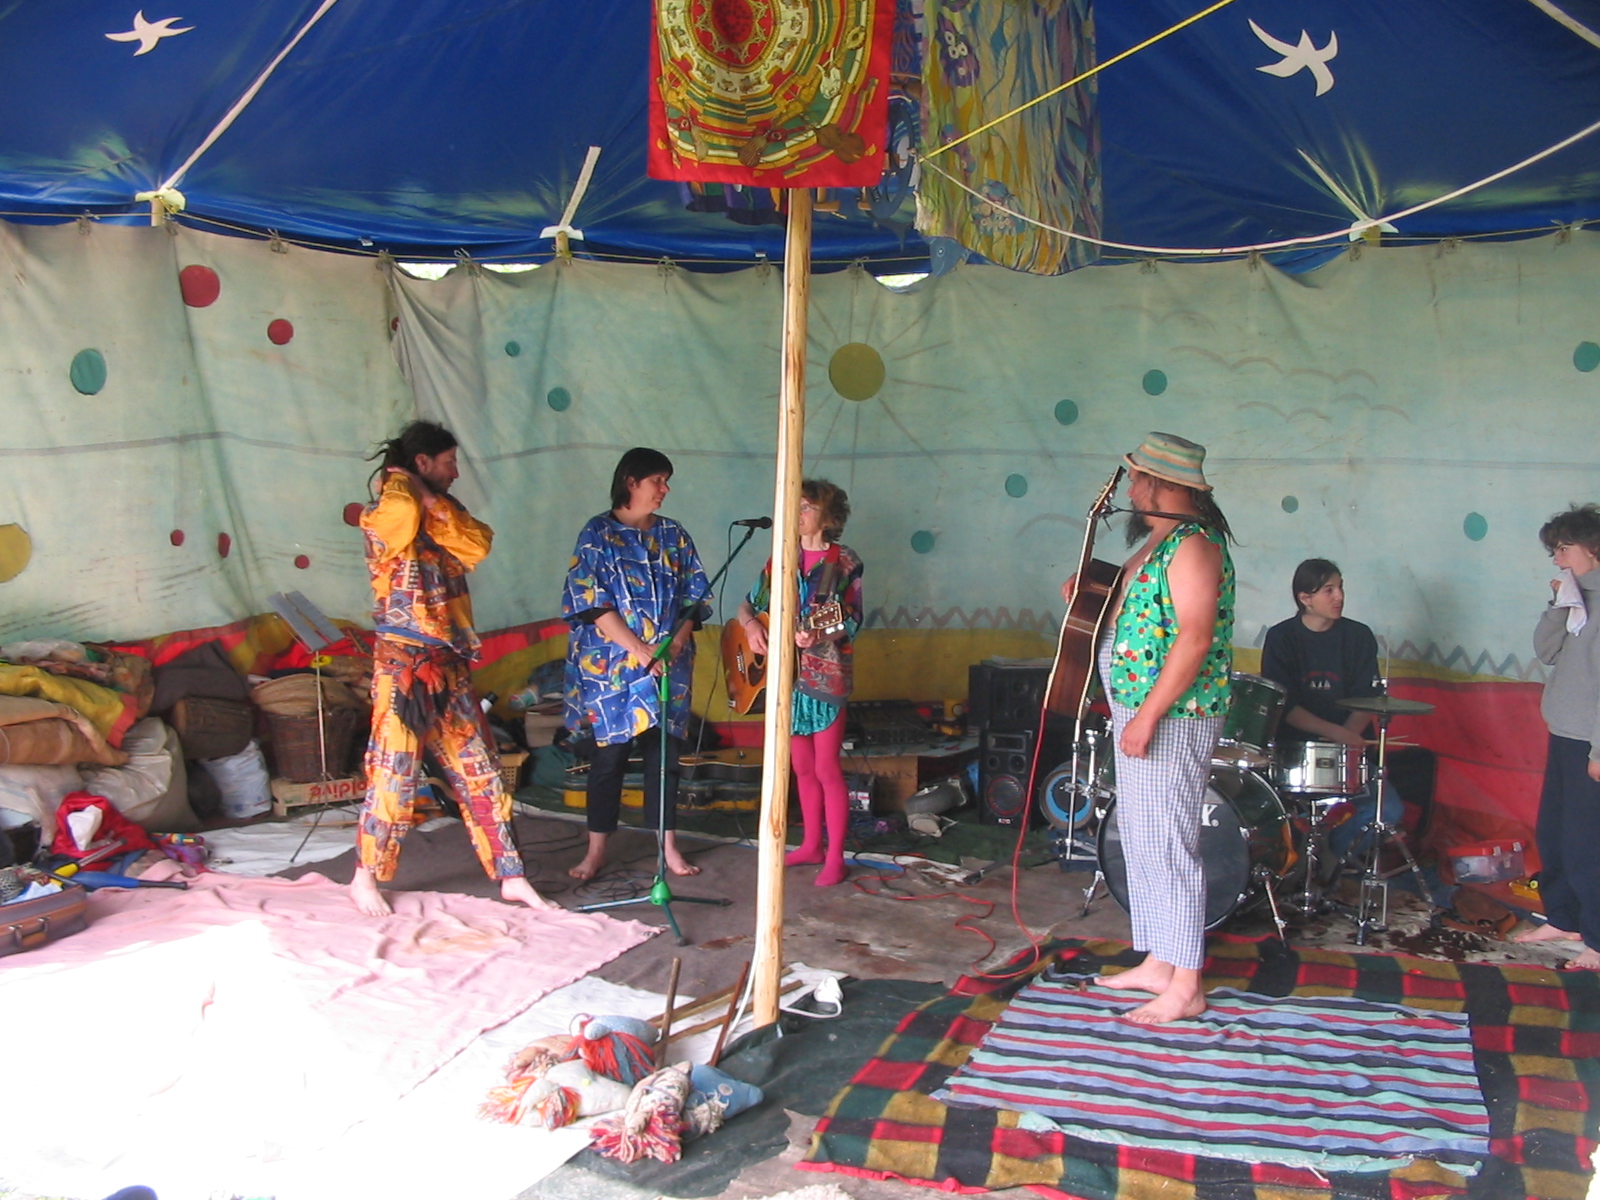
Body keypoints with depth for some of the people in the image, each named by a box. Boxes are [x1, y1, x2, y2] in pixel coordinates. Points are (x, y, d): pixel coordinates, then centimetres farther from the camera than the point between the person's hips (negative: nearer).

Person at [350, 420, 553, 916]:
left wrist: (433, 503, -7)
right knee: (395, 773, -1)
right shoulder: (382, 516, -5)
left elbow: (478, 545, -1)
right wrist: (400, 481, -8)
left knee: (479, 771, 7)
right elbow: (403, 512, -29)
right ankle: (366, 877, 16)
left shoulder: (442, 517, 17)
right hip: (404, 661, -7)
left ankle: (511, 877, 11)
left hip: (449, 664, 7)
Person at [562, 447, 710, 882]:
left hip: (669, 664, 4)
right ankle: (596, 851, 12)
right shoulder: (598, 534, -3)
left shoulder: (673, 535, 10)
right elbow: (592, 602, -10)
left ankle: (669, 846, 15)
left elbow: (696, 596, 11)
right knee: (610, 755, 1)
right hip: (611, 664, -4)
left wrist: (681, 635, -9)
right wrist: (639, 650, -17)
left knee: (665, 753, 5)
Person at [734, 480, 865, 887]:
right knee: (802, 767, 13)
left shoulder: (844, 562, -5)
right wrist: (751, 626, -6)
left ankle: (835, 859, 1)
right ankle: (811, 845, 25)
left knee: (826, 768, -5)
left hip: (825, 675, -6)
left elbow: (851, 621, -11)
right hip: (786, 674, 6)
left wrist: (818, 636, -29)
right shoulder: (781, 559, 10)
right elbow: (749, 604, 16)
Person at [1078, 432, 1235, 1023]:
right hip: (1137, 708, 11)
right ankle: (1157, 964, 26)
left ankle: (1185, 988, 1)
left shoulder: (1192, 546, -17)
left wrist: (1148, 715, -26)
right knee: (1139, 839, 16)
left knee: (1166, 846, -7)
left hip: (1172, 715, -11)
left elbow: (1194, 637, -24)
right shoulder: (1156, 540, 15)